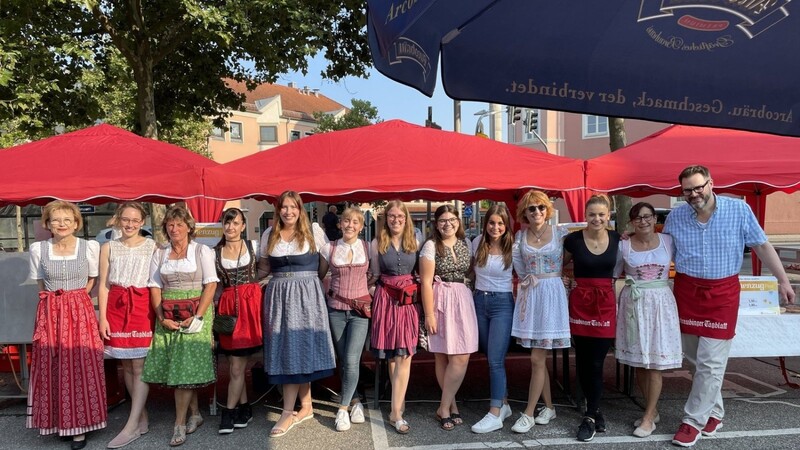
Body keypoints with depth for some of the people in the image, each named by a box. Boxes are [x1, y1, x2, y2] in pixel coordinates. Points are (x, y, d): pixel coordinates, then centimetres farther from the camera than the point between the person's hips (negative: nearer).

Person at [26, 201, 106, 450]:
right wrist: (57, 301, 6)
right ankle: (58, 422, 20)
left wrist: (74, 299, 4)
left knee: (81, 367, -1)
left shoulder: (90, 247, -1)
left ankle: (79, 425, 9)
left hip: (81, 311, -2)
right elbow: (41, 284, 13)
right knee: (52, 368, 4)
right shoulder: (38, 249, 4)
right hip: (50, 313, 2)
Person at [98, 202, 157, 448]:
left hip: (142, 306, -3)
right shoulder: (108, 247, 8)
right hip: (116, 307, 3)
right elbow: (103, 285, 7)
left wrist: (159, 312, -7)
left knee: (140, 365, -5)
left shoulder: (152, 246, 0)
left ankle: (132, 426, 2)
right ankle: (143, 418, 23)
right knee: (126, 365, 10)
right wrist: (103, 317, 1)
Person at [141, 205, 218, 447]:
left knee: (186, 366, -7)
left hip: (196, 313, -4)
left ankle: (180, 424, 2)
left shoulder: (201, 251, 0)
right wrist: (162, 317, -6)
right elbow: (155, 287, 7)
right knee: (174, 365, 4)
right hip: (168, 316, 4)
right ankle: (195, 414, 20)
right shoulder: (159, 254, 11)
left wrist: (197, 316, -15)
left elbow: (211, 284, -6)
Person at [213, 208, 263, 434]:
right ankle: (244, 408, 21)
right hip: (228, 305, 2)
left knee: (237, 365, -1)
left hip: (251, 303, -2)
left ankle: (229, 412, 10)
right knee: (236, 363, 6)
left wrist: (251, 282, 0)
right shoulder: (214, 253, 8)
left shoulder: (254, 246, 5)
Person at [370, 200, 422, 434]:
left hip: (409, 299, 0)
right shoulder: (377, 243, 3)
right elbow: (375, 274, 13)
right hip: (386, 298, 0)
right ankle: (400, 400, 26)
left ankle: (396, 412, -3)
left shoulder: (415, 242, 5)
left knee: (404, 355, -7)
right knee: (391, 354, 6)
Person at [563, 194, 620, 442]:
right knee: (582, 362, 7)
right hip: (580, 303, 0)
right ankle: (595, 411, 28)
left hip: (606, 304, 0)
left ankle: (590, 417, 16)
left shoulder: (617, 238, 0)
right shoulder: (573, 239, -5)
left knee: (596, 364, 1)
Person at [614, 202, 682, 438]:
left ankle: (648, 417, 10)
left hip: (660, 302, -1)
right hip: (633, 302, 1)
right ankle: (652, 410, 27)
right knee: (639, 361, 8)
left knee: (655, 363, -1)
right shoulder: (623, 246, 1)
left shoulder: (668, 241, 1)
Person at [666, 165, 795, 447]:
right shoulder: (674, 218, -1)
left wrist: (782, 280, 2)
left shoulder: (739, 210, -5)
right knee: (694, 360, 11)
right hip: (686, 291, 3)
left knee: (710, 362, -2)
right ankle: (714, 412, 31)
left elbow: (762, 246, 2)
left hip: (722, 293, -2)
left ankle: (693, 421, 10)